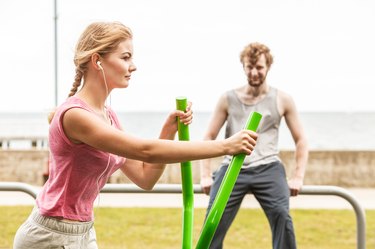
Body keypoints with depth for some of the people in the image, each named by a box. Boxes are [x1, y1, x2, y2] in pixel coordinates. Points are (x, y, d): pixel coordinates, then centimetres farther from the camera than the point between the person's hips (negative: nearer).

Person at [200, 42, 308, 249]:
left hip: (267, 167, -1)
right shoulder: (228, 99, 8)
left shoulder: (282, 100, 7)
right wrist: (205, 176, 0)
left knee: (281, 215, -23)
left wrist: (298, 177, 0)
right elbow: (209, 137, 10)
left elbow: (300, 140, 11)